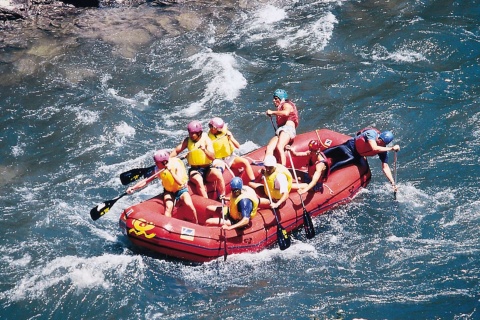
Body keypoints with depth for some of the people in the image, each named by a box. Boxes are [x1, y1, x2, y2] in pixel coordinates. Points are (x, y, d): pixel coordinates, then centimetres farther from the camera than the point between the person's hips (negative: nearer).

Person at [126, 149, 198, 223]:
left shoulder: (177, 165, -23)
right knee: (168, 207, -27)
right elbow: (147, 180, -11)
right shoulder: (158, 170, -13)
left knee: (189, 205, -26)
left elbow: (180, 182, -33)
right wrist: (133, 188, -21)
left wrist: (171, 171, -41)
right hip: (169, 192, 2)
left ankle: (197, 224, -6)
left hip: (181, 190, -2)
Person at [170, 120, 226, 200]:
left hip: (207, 169, 0)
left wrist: (205, 150, -34)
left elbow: (212, 157, -15)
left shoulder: (206, 140, -3)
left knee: (218, 174, -31)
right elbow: (176, 151, 3)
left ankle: (222, 198, -18)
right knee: (199, 181, -33)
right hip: (194, 170, 0)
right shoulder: (188, 140, 4)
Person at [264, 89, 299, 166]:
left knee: (279, 147, -32)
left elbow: (285, 113, -16)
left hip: (287, 129, -7)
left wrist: (272, 112, -9)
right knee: (269, 147, -20)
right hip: (279, 132, 7)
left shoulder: (287, 105, 11)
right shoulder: (279, 108, 33)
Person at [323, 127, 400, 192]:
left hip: (357, 157, 2)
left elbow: (385, 167, -15)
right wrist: (391, 148, -42)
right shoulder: (372, 133, -29)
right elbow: (374, 148, -43)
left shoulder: (383, 150, -18)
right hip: (350, 146, -2)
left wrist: (393, 183, -23)